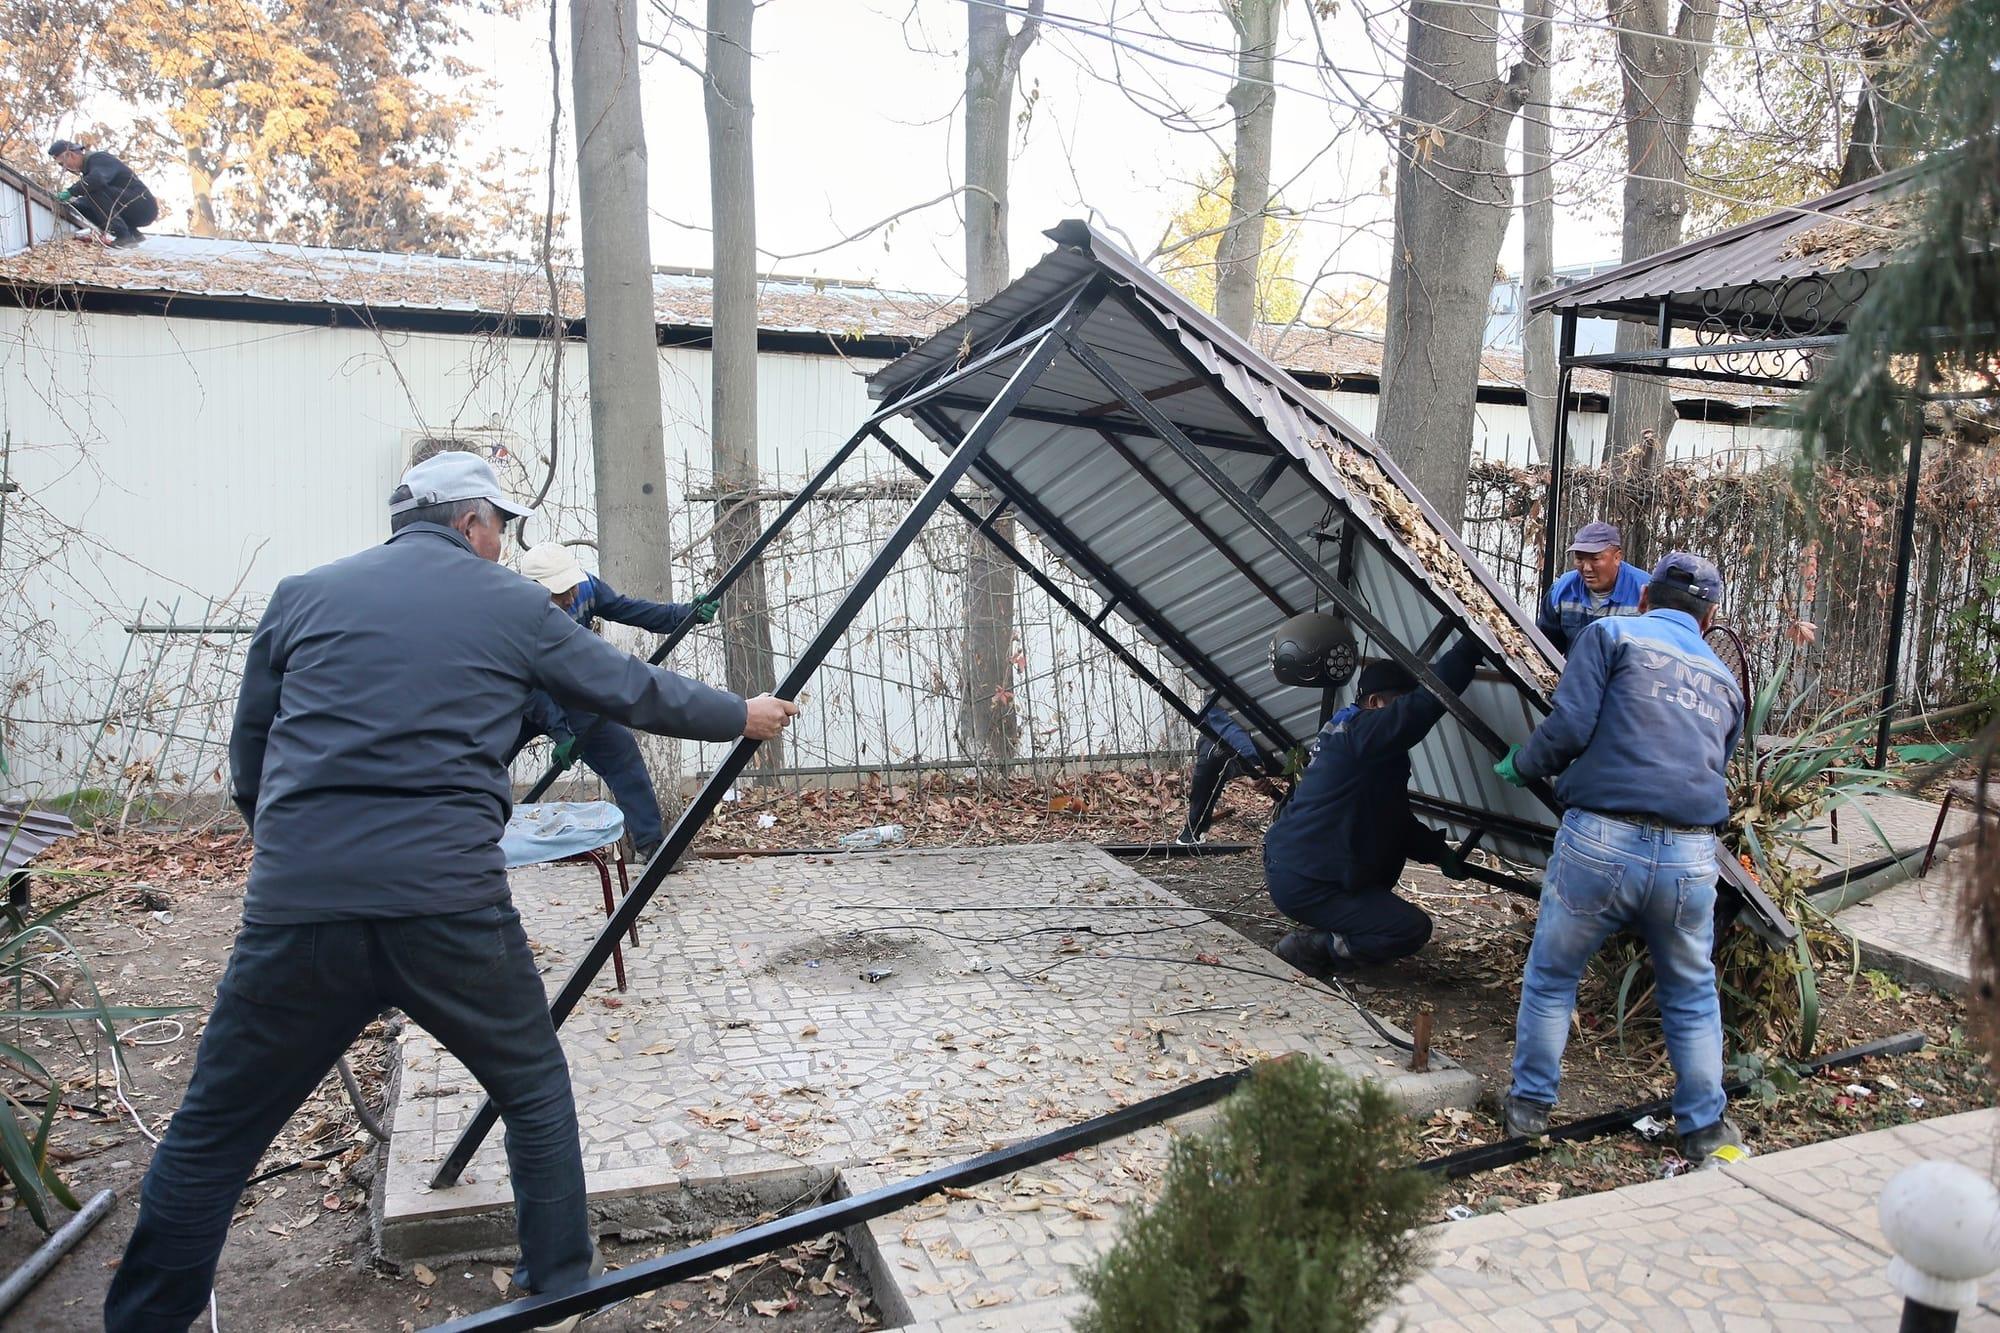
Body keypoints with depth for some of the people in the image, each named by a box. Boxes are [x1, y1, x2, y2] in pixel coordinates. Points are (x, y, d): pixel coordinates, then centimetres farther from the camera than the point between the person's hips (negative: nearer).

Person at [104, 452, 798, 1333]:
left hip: (294, 904, 2)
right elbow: (637, 693, 18)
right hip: (449, 904, -1)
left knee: (211, 1135, 17)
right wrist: (743, 717, 33)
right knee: (536, 1093, 21)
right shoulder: (513, 607, 10)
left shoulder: (302, 596, 14)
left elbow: (246, 764, 18)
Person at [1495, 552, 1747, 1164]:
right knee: (1691, 994, 23)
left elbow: (1568, 728, -7)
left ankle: (1530, 1107, 25)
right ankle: (1706, 1129, 31)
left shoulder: (1613, 635, 5)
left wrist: (1519, 765, 11)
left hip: (1601, 843, -4)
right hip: (1691, 859, 4)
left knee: (1550, 978, 15)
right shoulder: (1725, 680, 21)